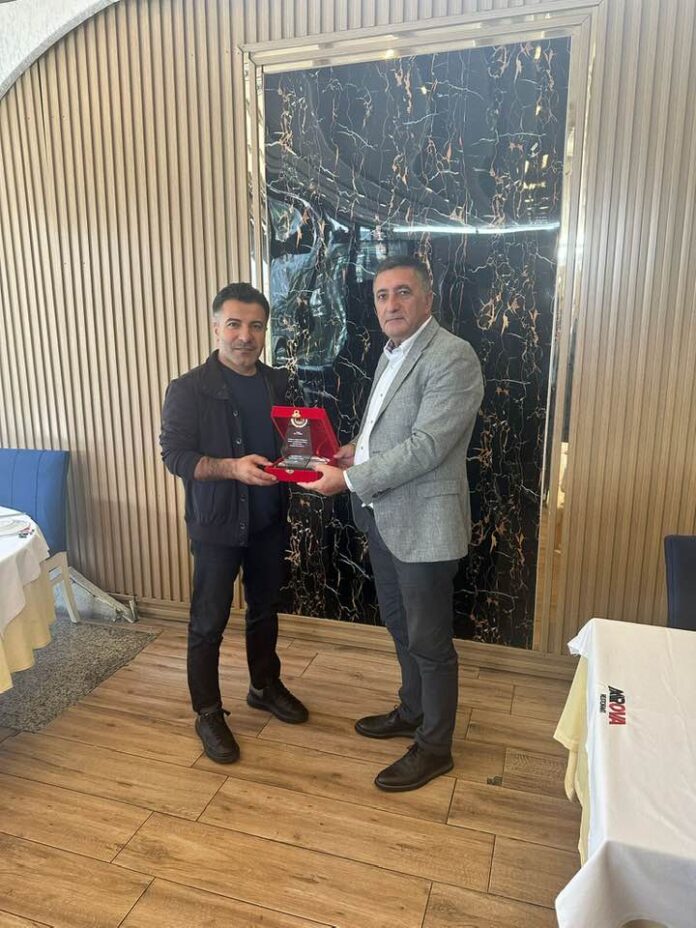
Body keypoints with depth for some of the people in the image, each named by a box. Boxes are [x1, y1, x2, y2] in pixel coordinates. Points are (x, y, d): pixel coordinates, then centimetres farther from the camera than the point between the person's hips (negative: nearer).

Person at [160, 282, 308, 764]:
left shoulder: (277, 383, 4)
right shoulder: (189, 389, -12)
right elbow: (175, 455, -15)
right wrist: (231, 467, -30)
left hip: (269, 520, 5)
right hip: (217, 524, -5)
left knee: (265, 609, 20)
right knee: (209, 622, 6)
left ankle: (266, 686, 41)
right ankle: (208, 713, 25)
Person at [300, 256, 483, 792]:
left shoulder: (452, 357, -18)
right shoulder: (393, 353, 11)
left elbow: (426, 446, -25)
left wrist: (349, 480, -21)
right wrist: (356, 450, 3)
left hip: (424, 524, -9)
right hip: (383, 517, 9)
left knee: (429, 641, 8)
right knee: (400, 626, 23)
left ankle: (434, 747, 29)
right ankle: (412, 712, 46)